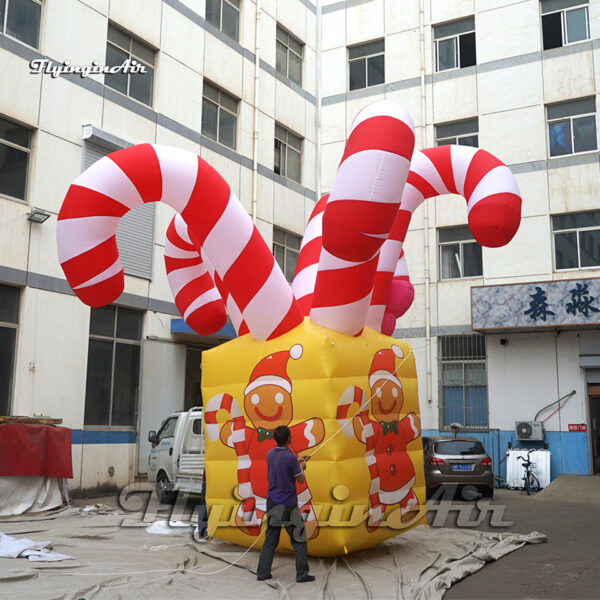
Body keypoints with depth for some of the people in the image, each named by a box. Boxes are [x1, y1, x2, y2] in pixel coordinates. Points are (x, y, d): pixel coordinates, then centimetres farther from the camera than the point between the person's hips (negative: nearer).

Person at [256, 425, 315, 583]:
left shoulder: (270, 454, 2)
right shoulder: (290, 457, -18)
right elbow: (300, 480, -7)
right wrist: (301, 467, 12)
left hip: (272, 503, 6)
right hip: (288, 505, -6)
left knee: (270, 540, 12)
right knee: (298, 540, 5)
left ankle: (262, 573, 12)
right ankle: (302, 574, 8)